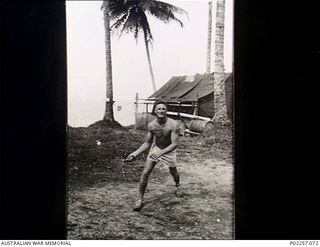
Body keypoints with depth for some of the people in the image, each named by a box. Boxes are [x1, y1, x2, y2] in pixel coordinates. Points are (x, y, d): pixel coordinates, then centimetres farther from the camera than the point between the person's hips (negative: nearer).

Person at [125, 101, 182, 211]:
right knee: (145, 173, -9)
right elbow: (147, 143, -5)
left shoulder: (173, 125, -28)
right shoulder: (151, 125, -17)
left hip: (169, 150, -2)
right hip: (155, 147, 2)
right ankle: (140, 200, 0)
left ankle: (177, 186, 54)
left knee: (173, 172, 17)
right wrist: (135, 153, -16)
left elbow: (174, 144, -30)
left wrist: (161, 152, -44)